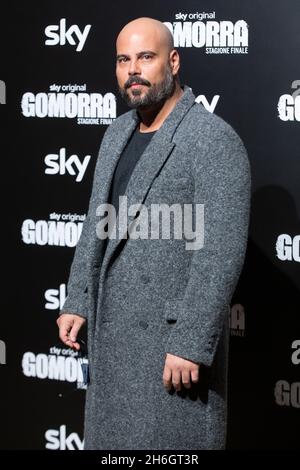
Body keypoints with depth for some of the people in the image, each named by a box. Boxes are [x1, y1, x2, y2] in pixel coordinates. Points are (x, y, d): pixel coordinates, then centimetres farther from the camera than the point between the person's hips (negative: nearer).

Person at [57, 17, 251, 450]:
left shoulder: (215, 140, -15)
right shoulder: (117, 133, 11)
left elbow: (221, 253, -20)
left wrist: (190, 344, -22)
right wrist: (76, 302, 11)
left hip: (173, 334, -7)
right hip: (111, 330, 8)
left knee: (171, 442, 1)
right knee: (111, 437, 15)